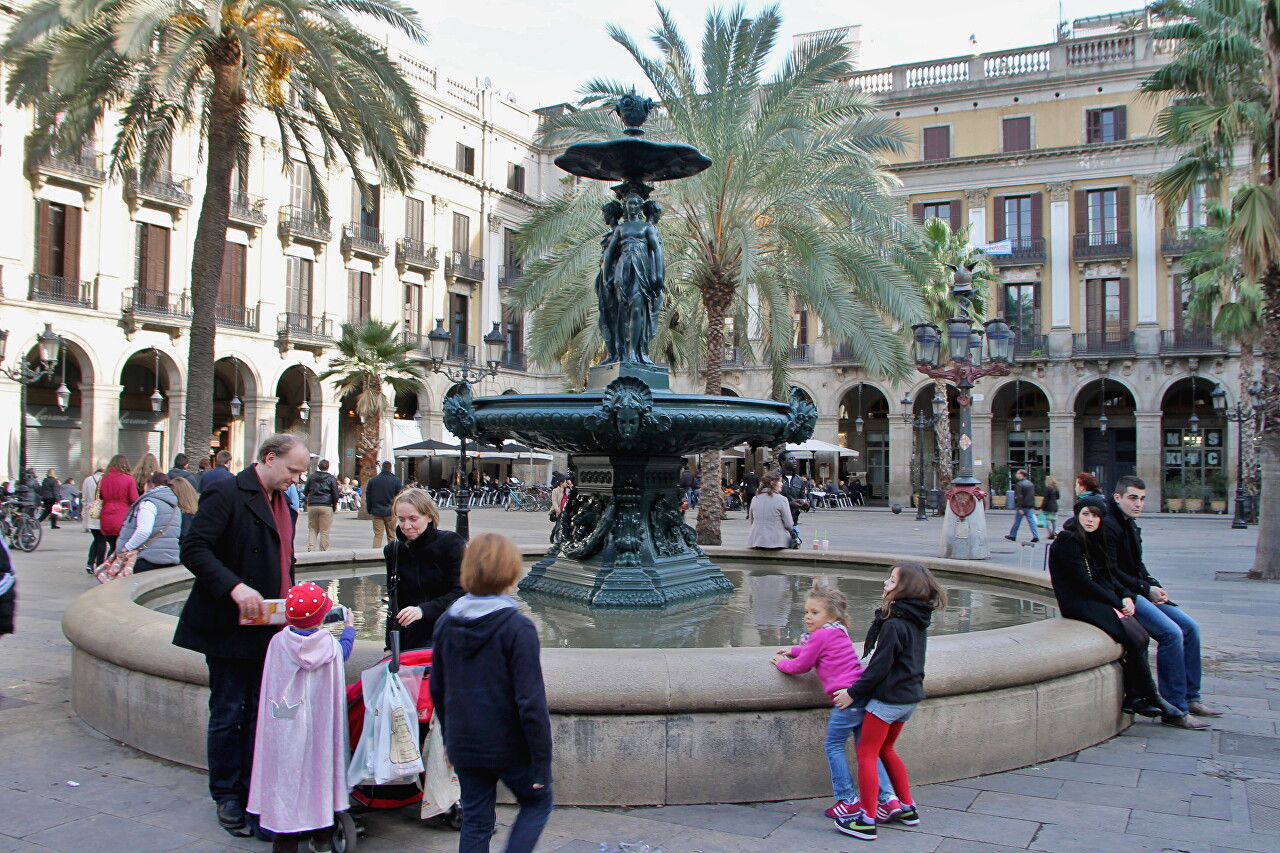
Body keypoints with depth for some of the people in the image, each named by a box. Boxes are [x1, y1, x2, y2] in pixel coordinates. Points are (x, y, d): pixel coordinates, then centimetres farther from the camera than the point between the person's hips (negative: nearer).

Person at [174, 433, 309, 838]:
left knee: (260, 713, 11)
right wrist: (235, 587, -28)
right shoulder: (226, 494, -11)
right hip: (229, 628, -7)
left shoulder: (284, 505, 15)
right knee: (228, 715, 3)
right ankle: (227, 798, 17)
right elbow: (194, 549, -19)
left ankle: (253, 792, 21)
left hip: (267, 630, 7)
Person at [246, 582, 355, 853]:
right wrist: (349, 626, 33)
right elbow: (344, 649, 12)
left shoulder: (278, 642, -11)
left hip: (284, 729, 0)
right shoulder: (330, 645, -10)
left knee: (285, 777, 7)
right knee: (320, 770, 14)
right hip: (320, 727, 1)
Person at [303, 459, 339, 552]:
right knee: (324, 531, 1)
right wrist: (334, 505, 11)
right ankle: (323, 551, 2)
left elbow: (305, 492, 14)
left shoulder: (311, 477, 9)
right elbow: (335, 494, -3)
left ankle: (310, 549, -4)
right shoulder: (332, 478, -1)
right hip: (326, 506, -3)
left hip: (312, 506, 3)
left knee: (312, 530, 10)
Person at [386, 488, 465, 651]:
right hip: (413, 641, 4)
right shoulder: (393, 550, 6)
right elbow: (395, 603, 12)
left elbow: (461, 593, -14)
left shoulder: (451, 543, -7)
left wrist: (423, 610, -27)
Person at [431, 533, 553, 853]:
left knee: (475, 822, 18)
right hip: (509, 747, -5)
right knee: (538, 803, 19)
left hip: (463, 746, 5)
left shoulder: (446, 623, -1)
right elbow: (531, 703, -20)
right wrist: (542, 761, -12)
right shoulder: (517, 628, -19)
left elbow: (437, 689, 9)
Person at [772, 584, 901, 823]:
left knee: (834, 747, 5)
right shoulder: (839, 633, 21)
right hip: (864, 693, 9)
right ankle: (888, 799, 6)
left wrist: (781, 663, 19)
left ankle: (849, 800, 7)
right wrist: (793, 650, 42)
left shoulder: (821, 635, -6)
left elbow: (801, 666, 3)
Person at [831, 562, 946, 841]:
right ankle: (908, 809, 27)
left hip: (888, 698, -9)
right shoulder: (918, 622, 6)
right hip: (910, 695, 9)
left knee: (866, 755, -1)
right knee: (885, 750, 22)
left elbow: (879, 667, -20)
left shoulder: (894, 625, -22)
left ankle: (866, 821, 1)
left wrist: (853, 693, -10)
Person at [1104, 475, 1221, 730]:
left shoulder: (1131, 524, 16)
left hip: (1138, 591, 10)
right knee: (1171, 632, -22)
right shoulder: (1108, 525, -16)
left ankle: (1190, 698, 13)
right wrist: (1146, 589, -14)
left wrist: (1154, 585, 3)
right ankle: (1175, 710, -15)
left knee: (1190, 627, 4)